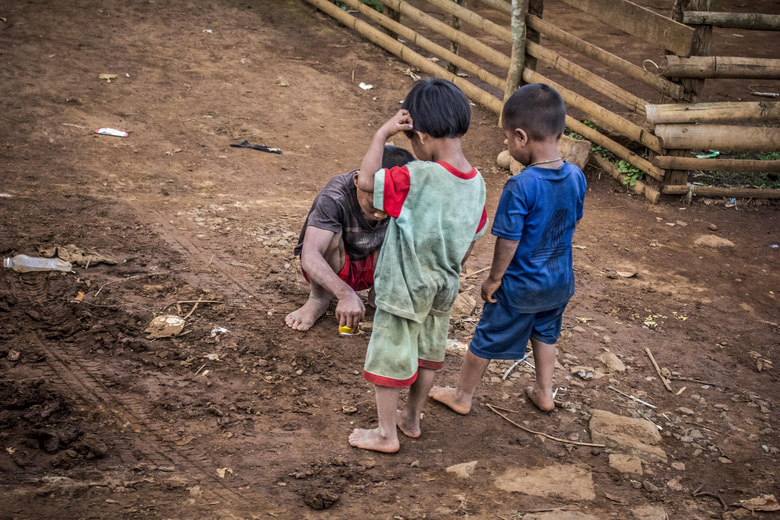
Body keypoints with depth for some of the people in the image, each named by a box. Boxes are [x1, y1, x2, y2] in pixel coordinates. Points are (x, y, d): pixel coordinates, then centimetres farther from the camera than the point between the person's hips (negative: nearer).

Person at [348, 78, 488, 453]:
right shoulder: (476, 183, -7)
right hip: (442, 289, 7)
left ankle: (386, 434, 25)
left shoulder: (418, 178, -30)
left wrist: (382, 133, -21)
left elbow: (366, 180, -26)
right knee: (427, 356, 24)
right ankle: (411, 418, 42)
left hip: (403, 290, -7)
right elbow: (470, 242, 4)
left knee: (388, 360, 11)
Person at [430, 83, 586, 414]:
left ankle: (462, 396, 31)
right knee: (545, 332, 29)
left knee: (486, 339, 14)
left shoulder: (520, 187, -30)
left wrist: (494, 278, -8)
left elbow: (508, 241, -23)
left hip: (521, 285, -6)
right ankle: (544, 392, 43)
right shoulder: (576, 177, -10)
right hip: (561, 281, 6)